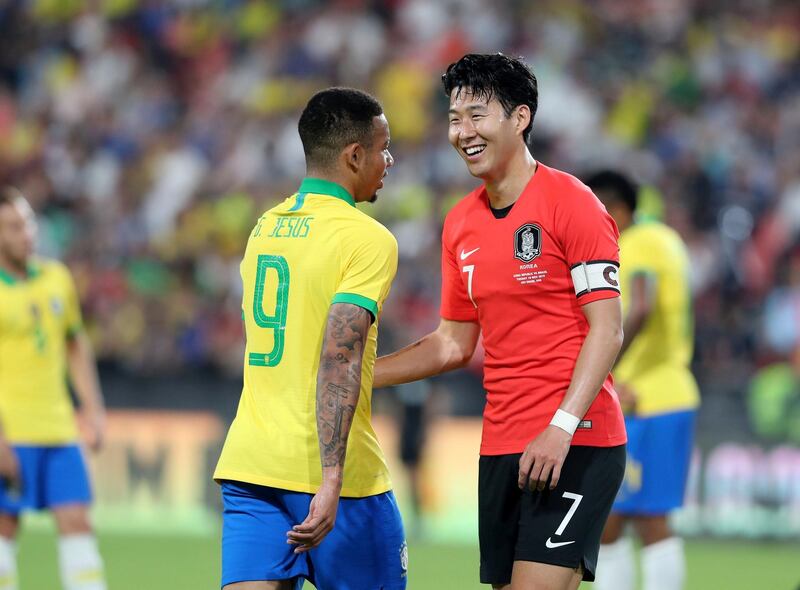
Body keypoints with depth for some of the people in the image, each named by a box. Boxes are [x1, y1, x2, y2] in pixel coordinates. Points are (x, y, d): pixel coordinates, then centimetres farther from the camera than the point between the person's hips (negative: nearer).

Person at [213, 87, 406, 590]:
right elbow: (339, 357, -21)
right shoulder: (367, 239, -10)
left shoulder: (264, 228, 13)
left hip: (247, 464, 6)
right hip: (325, 471, -6)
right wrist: (331, 482, -25)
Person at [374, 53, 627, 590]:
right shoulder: (461, 224, 12)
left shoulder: (569, 201, -8)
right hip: (502, 445, 7)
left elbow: (606, 330, -12)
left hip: (575, 442, -7)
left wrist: (562, 427, -22)